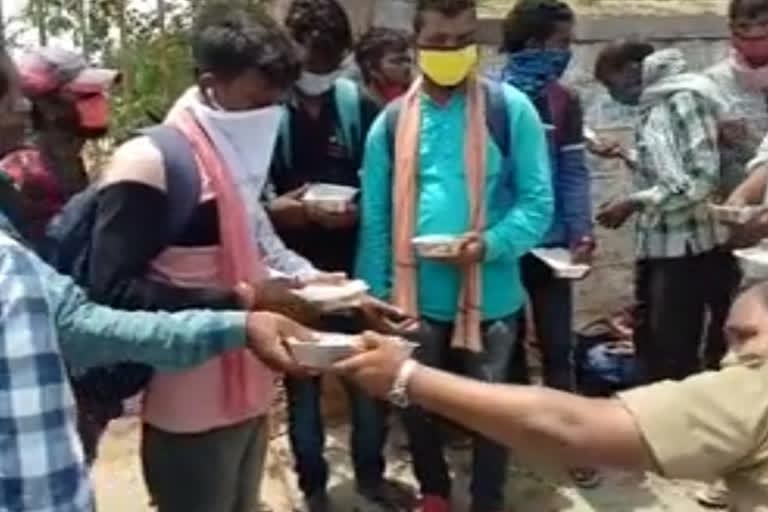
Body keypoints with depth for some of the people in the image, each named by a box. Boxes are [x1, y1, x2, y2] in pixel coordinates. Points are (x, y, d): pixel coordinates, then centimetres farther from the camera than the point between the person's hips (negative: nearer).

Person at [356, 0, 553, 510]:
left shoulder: (511, 109, -6)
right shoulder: (391, 121, 2)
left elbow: (538, 201, -9)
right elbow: (375, 218, 3)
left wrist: (489, 244, -25)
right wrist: (374, 295, 0)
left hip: (490, 293, -2)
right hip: (415, 295, 3)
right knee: (415, 405, 19)